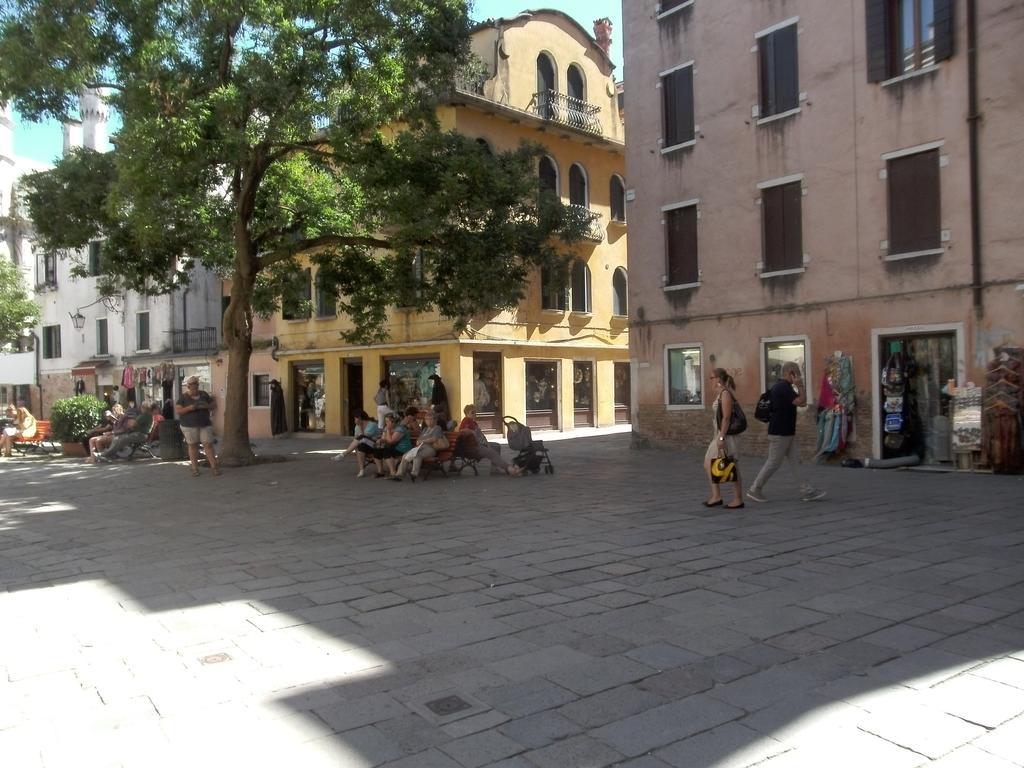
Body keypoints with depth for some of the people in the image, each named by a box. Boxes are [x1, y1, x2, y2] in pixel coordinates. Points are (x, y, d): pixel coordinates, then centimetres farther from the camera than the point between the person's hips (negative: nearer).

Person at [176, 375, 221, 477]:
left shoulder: (204, 394, 1)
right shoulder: (183, 397, -6)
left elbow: (214, 405, 3)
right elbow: (177, 410, -12)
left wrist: (206, 406, -18)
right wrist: (190, 408, -25)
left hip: (204, 424, 2)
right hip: (189, 425, -2)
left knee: (208, 445, -3)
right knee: (193, 446, 4)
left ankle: (214, 467, 1)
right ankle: (195, 469, 12)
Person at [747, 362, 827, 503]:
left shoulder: (779, 386, 14)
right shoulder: (784, 387, -18)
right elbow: (801, 401, -23)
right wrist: (800, 386, -12)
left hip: (785, 432, 10)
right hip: (780, 433, -10)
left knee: (795, 461, 9)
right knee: (773, 463, -3)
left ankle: (807, 491, 11)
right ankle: (754, 490, 5)